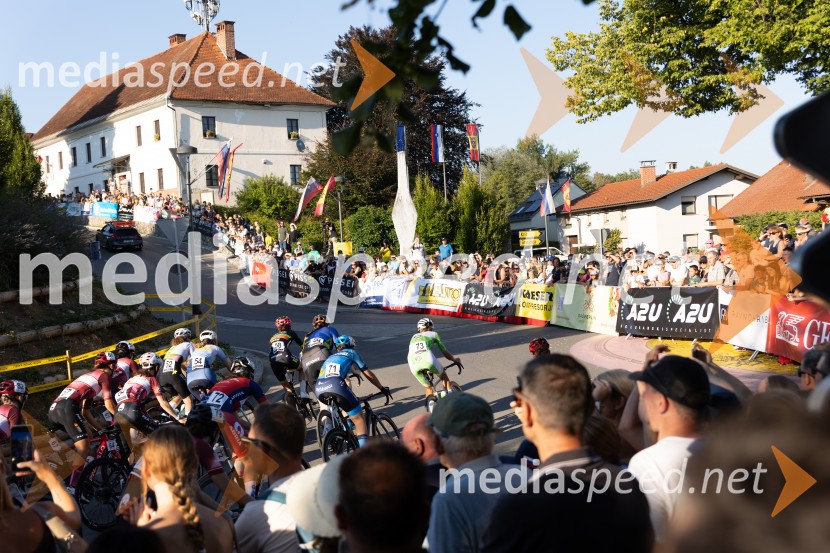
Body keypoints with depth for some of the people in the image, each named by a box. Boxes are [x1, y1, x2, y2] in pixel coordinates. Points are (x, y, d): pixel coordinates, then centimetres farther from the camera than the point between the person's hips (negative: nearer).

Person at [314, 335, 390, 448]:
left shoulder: (331, 357, 38)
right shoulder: (351, 353, 25)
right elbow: (368, 374, 27)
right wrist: (382, 389, 39)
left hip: (319, 390, 6)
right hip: (336, 386, -6)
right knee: (359, 419, 4)